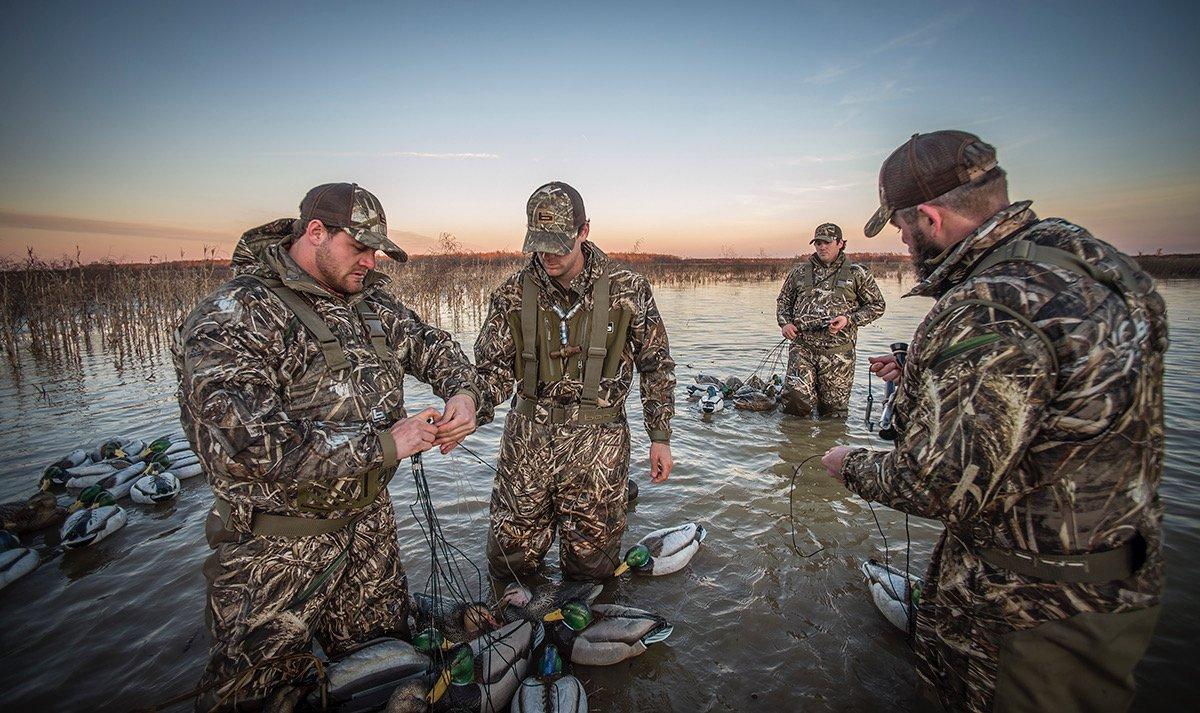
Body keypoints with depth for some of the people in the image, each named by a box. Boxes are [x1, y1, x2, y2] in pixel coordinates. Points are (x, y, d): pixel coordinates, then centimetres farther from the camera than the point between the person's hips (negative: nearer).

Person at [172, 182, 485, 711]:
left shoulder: (369, 301, 2)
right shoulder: (232, 317, -19)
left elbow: (429, 344, 13)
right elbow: (249, 444, -29)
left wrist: (464, 391, -9)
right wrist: (383, 444, -25)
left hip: (370, 522, 6)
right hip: (279, 545, -6)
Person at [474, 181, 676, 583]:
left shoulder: (628, 291, -4)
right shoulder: (513, 294, -1)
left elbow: (657, 366, 4)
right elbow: (493, 369, 0)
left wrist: (660, 437, 2)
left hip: (598, 445, -1)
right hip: (527, 438, 2)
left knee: (591, 564, 10)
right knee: (509, 560, 12)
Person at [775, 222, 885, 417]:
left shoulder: (856, 273, 7)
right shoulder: (799, 273, 13)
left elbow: (877, 305, 10)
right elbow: (783, 301, 23)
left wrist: (850, 319, -7)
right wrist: (785, 323, 3)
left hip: (838, 350, -1)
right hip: (802, 346, 1)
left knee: (834, 409, 5)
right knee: (797, 396, -16)